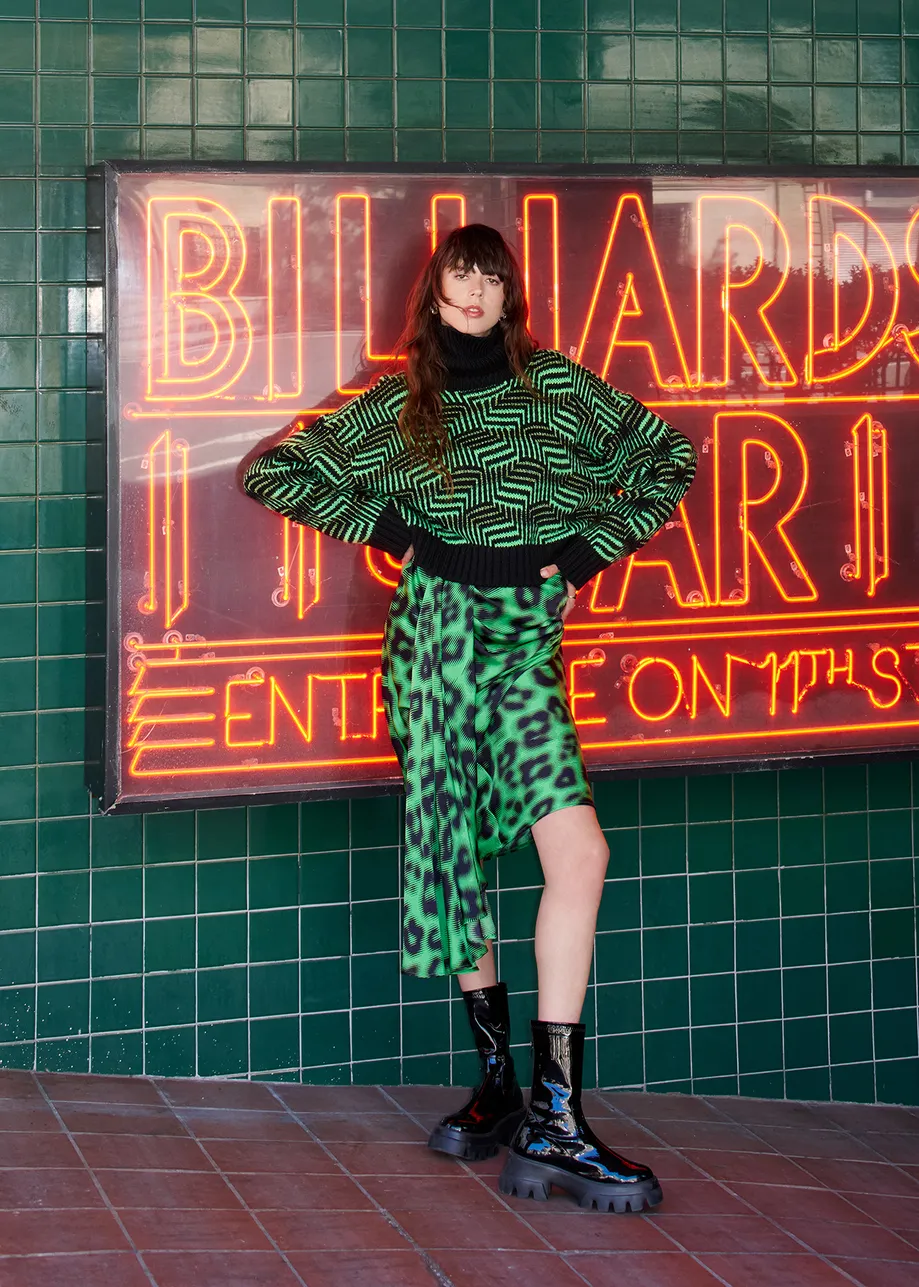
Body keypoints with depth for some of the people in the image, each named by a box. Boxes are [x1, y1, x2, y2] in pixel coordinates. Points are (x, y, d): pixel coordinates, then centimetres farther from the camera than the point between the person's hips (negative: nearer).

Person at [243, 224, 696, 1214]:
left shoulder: (556, 385, 10)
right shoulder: (393, 406, 9)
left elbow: (667, 459, 17)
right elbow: (272, 472, 13)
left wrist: (592, 549, 8)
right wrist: (384, 527, 4)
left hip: (528, 635, 0)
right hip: (436, 629, 0)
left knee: (578, 853, -16)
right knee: (454, 852, 0)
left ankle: (552, 1121, -17)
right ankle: (499, 1084, 13)